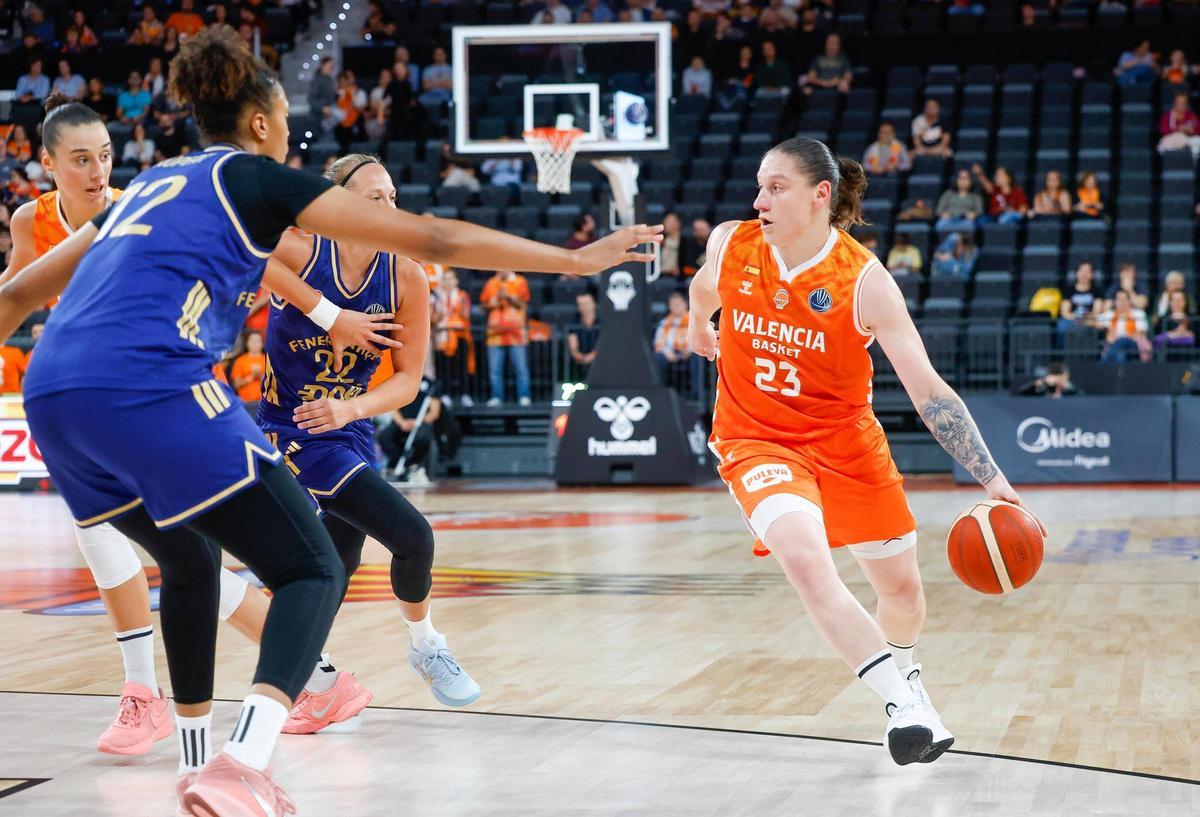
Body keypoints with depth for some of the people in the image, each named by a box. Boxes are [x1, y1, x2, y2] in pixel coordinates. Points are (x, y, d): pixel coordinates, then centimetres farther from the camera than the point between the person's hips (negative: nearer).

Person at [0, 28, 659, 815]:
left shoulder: (150, 184, 29)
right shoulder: (257, 177, 11)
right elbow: (432, 238, 7)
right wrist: (575, 259, 11)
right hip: (154, 391, -7)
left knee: (190, 562, 30)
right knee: (313, 571, 0)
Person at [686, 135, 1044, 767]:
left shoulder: (864, 281, -19)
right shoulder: (731, 245, -12)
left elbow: (928, 391, -20)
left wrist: (992, 481, -27)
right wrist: (698, 326, 36)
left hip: (845, 441, 1)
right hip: (756, 438, 0)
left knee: (902, 585, 11)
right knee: (806, 560, -29)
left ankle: (901, 670, 47)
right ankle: (903, 703, -24)